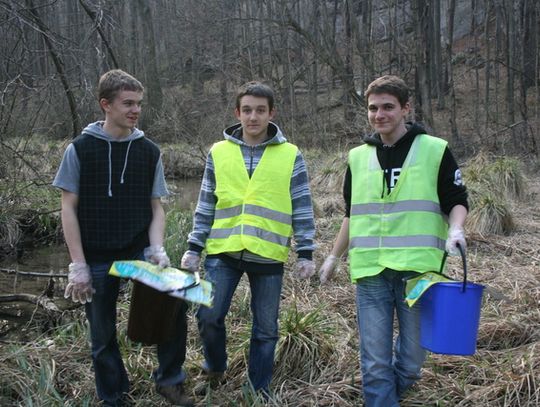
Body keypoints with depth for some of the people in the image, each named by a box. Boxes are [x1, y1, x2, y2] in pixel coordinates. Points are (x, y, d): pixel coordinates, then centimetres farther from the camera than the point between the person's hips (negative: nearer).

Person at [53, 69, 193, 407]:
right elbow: (69, 208, -4)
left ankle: (169, 380, 8)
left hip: (140, 251, 2)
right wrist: (78, 266, -10)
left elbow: (156, 207, 5)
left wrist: (157, 249, -11)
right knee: (104, 334, 7)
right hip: (97, 259, -1)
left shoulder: (149, 152, 1)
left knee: (174, 306, -14)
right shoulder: (80, 149, -5)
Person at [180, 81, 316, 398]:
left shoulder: (291, 156, 0)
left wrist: (306, 254, -1)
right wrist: (194, 248, 6)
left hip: (268, 256, -1)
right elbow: (205, 207, 9)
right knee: (209, 315, -1)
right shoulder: (218, 153, 5)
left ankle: (260, 388, 27)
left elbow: (303, 210, 2)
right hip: (223, 252, 1)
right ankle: (215, 372, 27)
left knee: (266, 329, 8)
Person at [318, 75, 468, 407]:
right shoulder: (358, 158, 13)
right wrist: (334, 257, 22)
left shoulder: (435, 150, 2)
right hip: (370, 272, 2)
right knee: (375, 361, 2)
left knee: (412, 358, 8)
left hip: (418, 270, -2)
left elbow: (457, 201, 5)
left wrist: (455, 229, -16)